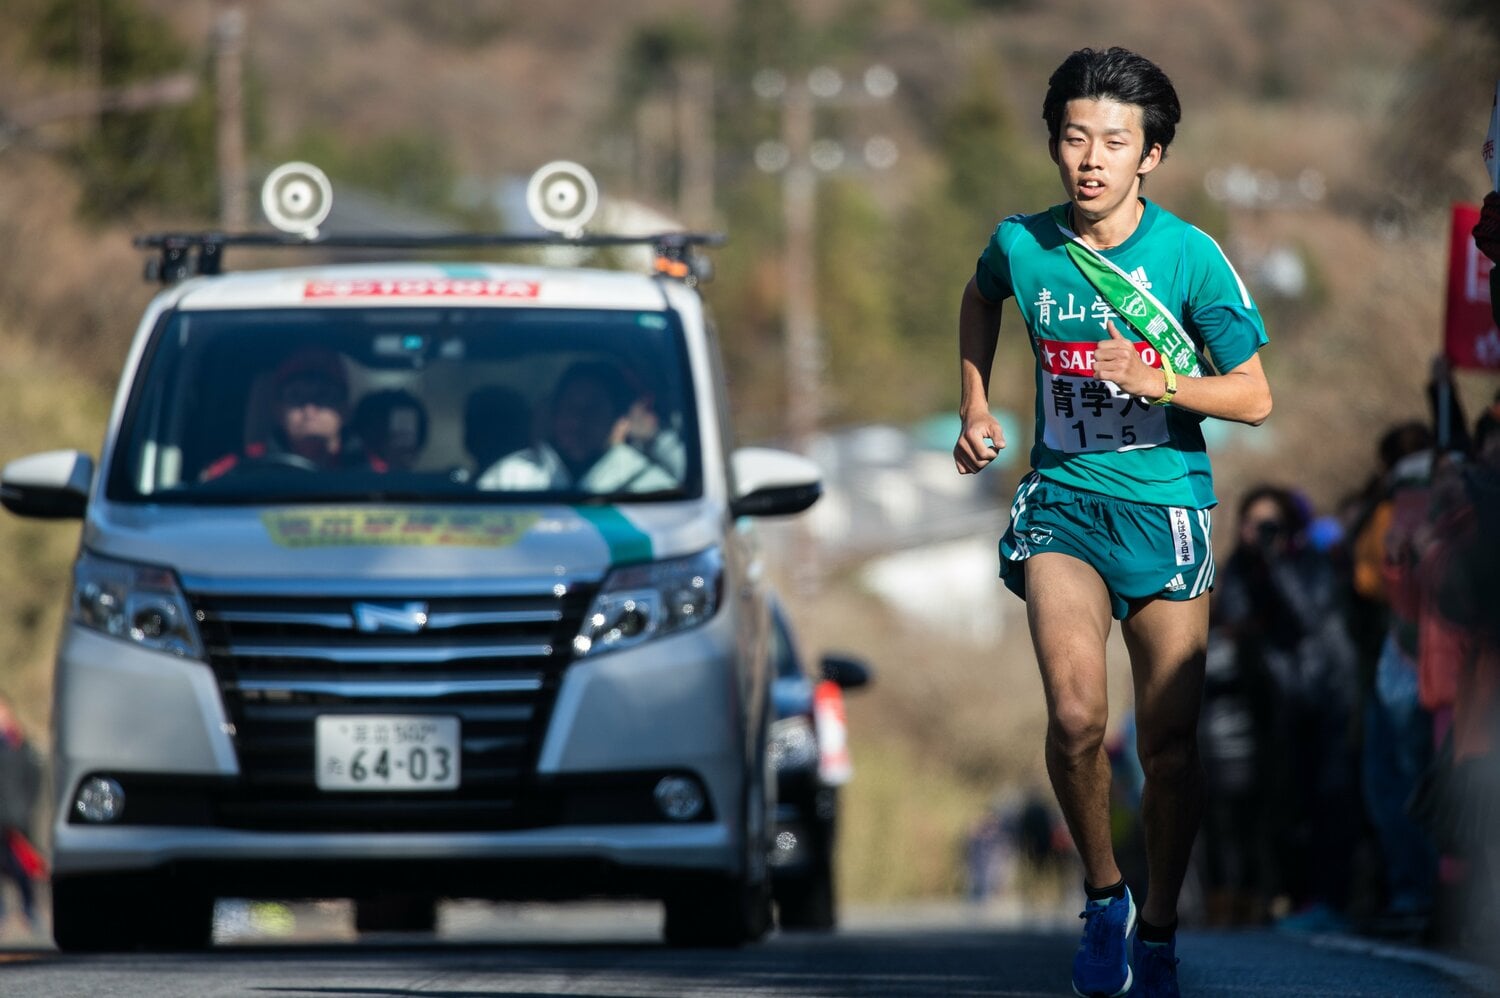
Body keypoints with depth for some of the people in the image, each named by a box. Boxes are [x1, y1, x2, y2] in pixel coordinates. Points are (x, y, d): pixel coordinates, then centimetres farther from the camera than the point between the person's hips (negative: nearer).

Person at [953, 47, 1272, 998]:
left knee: (1169, 740, 2)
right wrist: (976, 409, 16)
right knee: (1075, 716, -19)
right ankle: (1103, 896, 3)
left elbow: (1254, 396, -5)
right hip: (1063, 500, 1)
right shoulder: (1022, 244, -3)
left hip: (1167, 503, -1)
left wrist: (1161, 383, -21)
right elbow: (981, 297, 23)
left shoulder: (1190, 256, -10)